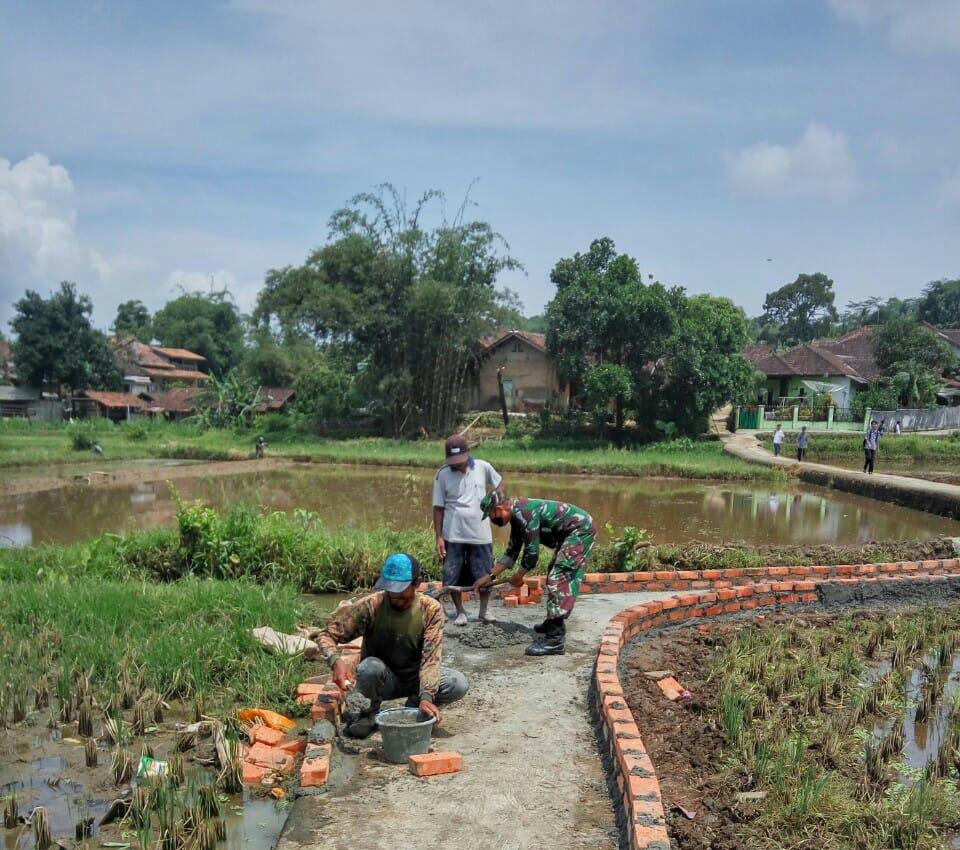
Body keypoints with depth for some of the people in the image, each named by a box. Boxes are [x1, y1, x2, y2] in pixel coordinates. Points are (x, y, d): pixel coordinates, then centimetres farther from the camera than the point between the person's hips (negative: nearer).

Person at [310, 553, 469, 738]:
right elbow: (326, 634, -19)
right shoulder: (370, 606, -20)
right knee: (370, 667, -36)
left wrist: (426, 696, -40)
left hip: (415, 677, 1)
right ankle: (373, 713, -5)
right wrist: (336, 661, -40)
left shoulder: (431, 609, -18)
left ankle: (413, 709, 2)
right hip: (382, 680, -1)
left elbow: (431, 658, -23)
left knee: (459, 684, -25)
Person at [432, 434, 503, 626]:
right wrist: (439, 537, -5)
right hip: (453, 535, -1)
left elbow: (499, 484, 15)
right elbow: (438, 508, -3)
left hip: (480, 533, 1)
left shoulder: (483, 468, -5)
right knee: (453, 577, 5)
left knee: (485, 575, 9)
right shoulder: (443, 474, -7)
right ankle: (460, 612, 23)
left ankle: (484, 611, 29)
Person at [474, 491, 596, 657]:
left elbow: (532, 553, -20)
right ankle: (553, 624, 34)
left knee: (559, 579, -15)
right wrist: (490, 576, 20)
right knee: (556, 576, 20)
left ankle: (555, 640, -19)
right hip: (572, 532, 11)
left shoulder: (524, 513, -23)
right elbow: (512, 552, 20)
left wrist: (518, 576, -3)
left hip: (580, 529, -11)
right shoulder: (517, 515, 10)